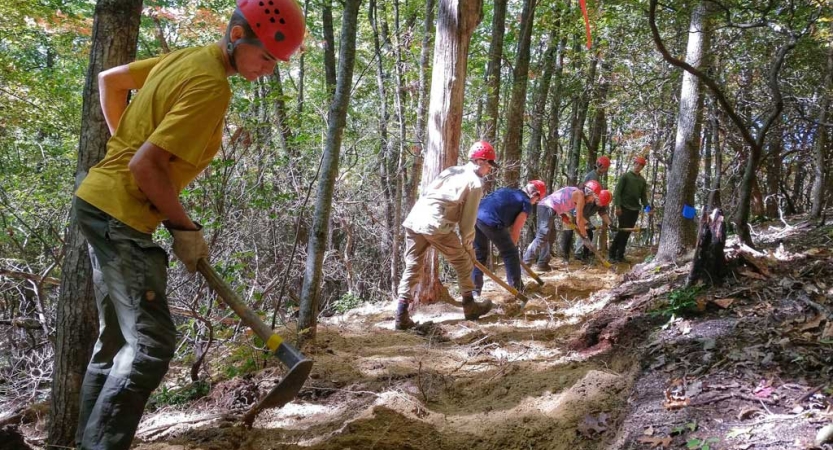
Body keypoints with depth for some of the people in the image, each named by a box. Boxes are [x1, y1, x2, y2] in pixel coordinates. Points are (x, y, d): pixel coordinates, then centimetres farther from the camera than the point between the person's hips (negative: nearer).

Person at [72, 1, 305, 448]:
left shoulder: (186, 58, 8)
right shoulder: (212, 86, -20)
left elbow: (109, 79, 21)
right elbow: (146, 166, -24)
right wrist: (186, 228, -13)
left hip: (100, 204, 10)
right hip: (121, 215, -10)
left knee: (117, 339, 16)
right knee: (152, 342, -10)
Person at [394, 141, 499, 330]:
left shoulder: (450, 171, 25)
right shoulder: (475, 183, 4)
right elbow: (468, 222, 2)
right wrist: (469, 247, 15)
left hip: (414, 218, 7)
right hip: (436, 225, -7)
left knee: (412, 267, 9)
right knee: (463, 261, 13)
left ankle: (402, 316, 3)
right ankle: (469, 306, 23)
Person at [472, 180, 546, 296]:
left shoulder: (506, 191, 32)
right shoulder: (526, 203, 12)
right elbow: (515, 230, 9)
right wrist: (512, 246, 24)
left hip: (475, 216, 7)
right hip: (491, 221, -6)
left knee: (479, 254, 22)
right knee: (510, 254, 13)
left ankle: (474, 291, 21)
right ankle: (517, 290, 20)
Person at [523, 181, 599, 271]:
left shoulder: (575, 192, 25)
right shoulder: (580, 195, -2)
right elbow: (579, 220, 0)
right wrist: (584, 234, 11)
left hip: (544, 205, 10)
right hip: (548, 208, -10)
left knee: (550, 236, 15)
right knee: (542, 237, -15)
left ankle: (542, 264, 14)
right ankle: (525, 263, -21)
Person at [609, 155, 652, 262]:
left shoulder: (642, 180, 13)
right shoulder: (626, 176, -3)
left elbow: (643, 196, 15)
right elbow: (617, 192, -8)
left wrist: (647, 207, -1)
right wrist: (617, 206, -17)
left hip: (635, 209, 5)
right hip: (624, 208, -5)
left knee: (627, 233, 5)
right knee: (622, 231, -10)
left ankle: (620, 255, 10)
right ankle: (612, 254, -3)